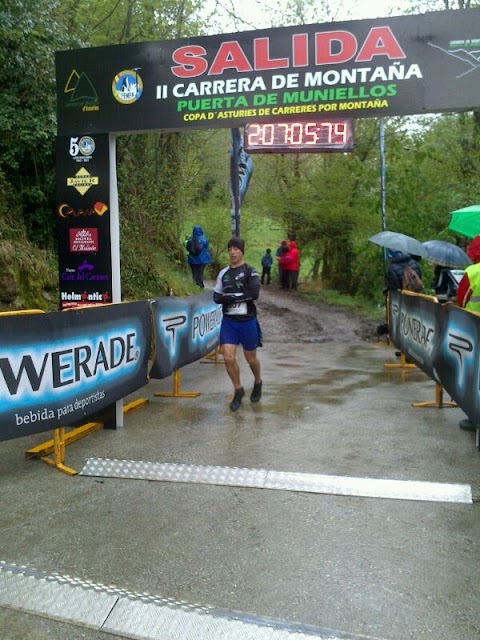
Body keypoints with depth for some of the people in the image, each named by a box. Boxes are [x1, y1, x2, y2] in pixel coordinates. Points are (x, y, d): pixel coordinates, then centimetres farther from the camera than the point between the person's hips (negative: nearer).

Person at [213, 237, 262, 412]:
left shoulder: (250, 272, -6)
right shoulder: (223, 273, 7)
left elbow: (254, 294, -21)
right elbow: (216, 297, 5)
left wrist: (232, 296, -17)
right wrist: (230, 298, -15)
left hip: (247, 321, -3)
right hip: (228, 321, 3)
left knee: (251, 358, 10)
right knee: (228, 358, -6)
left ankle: (258, 383, 40)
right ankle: (238, 391, 15)